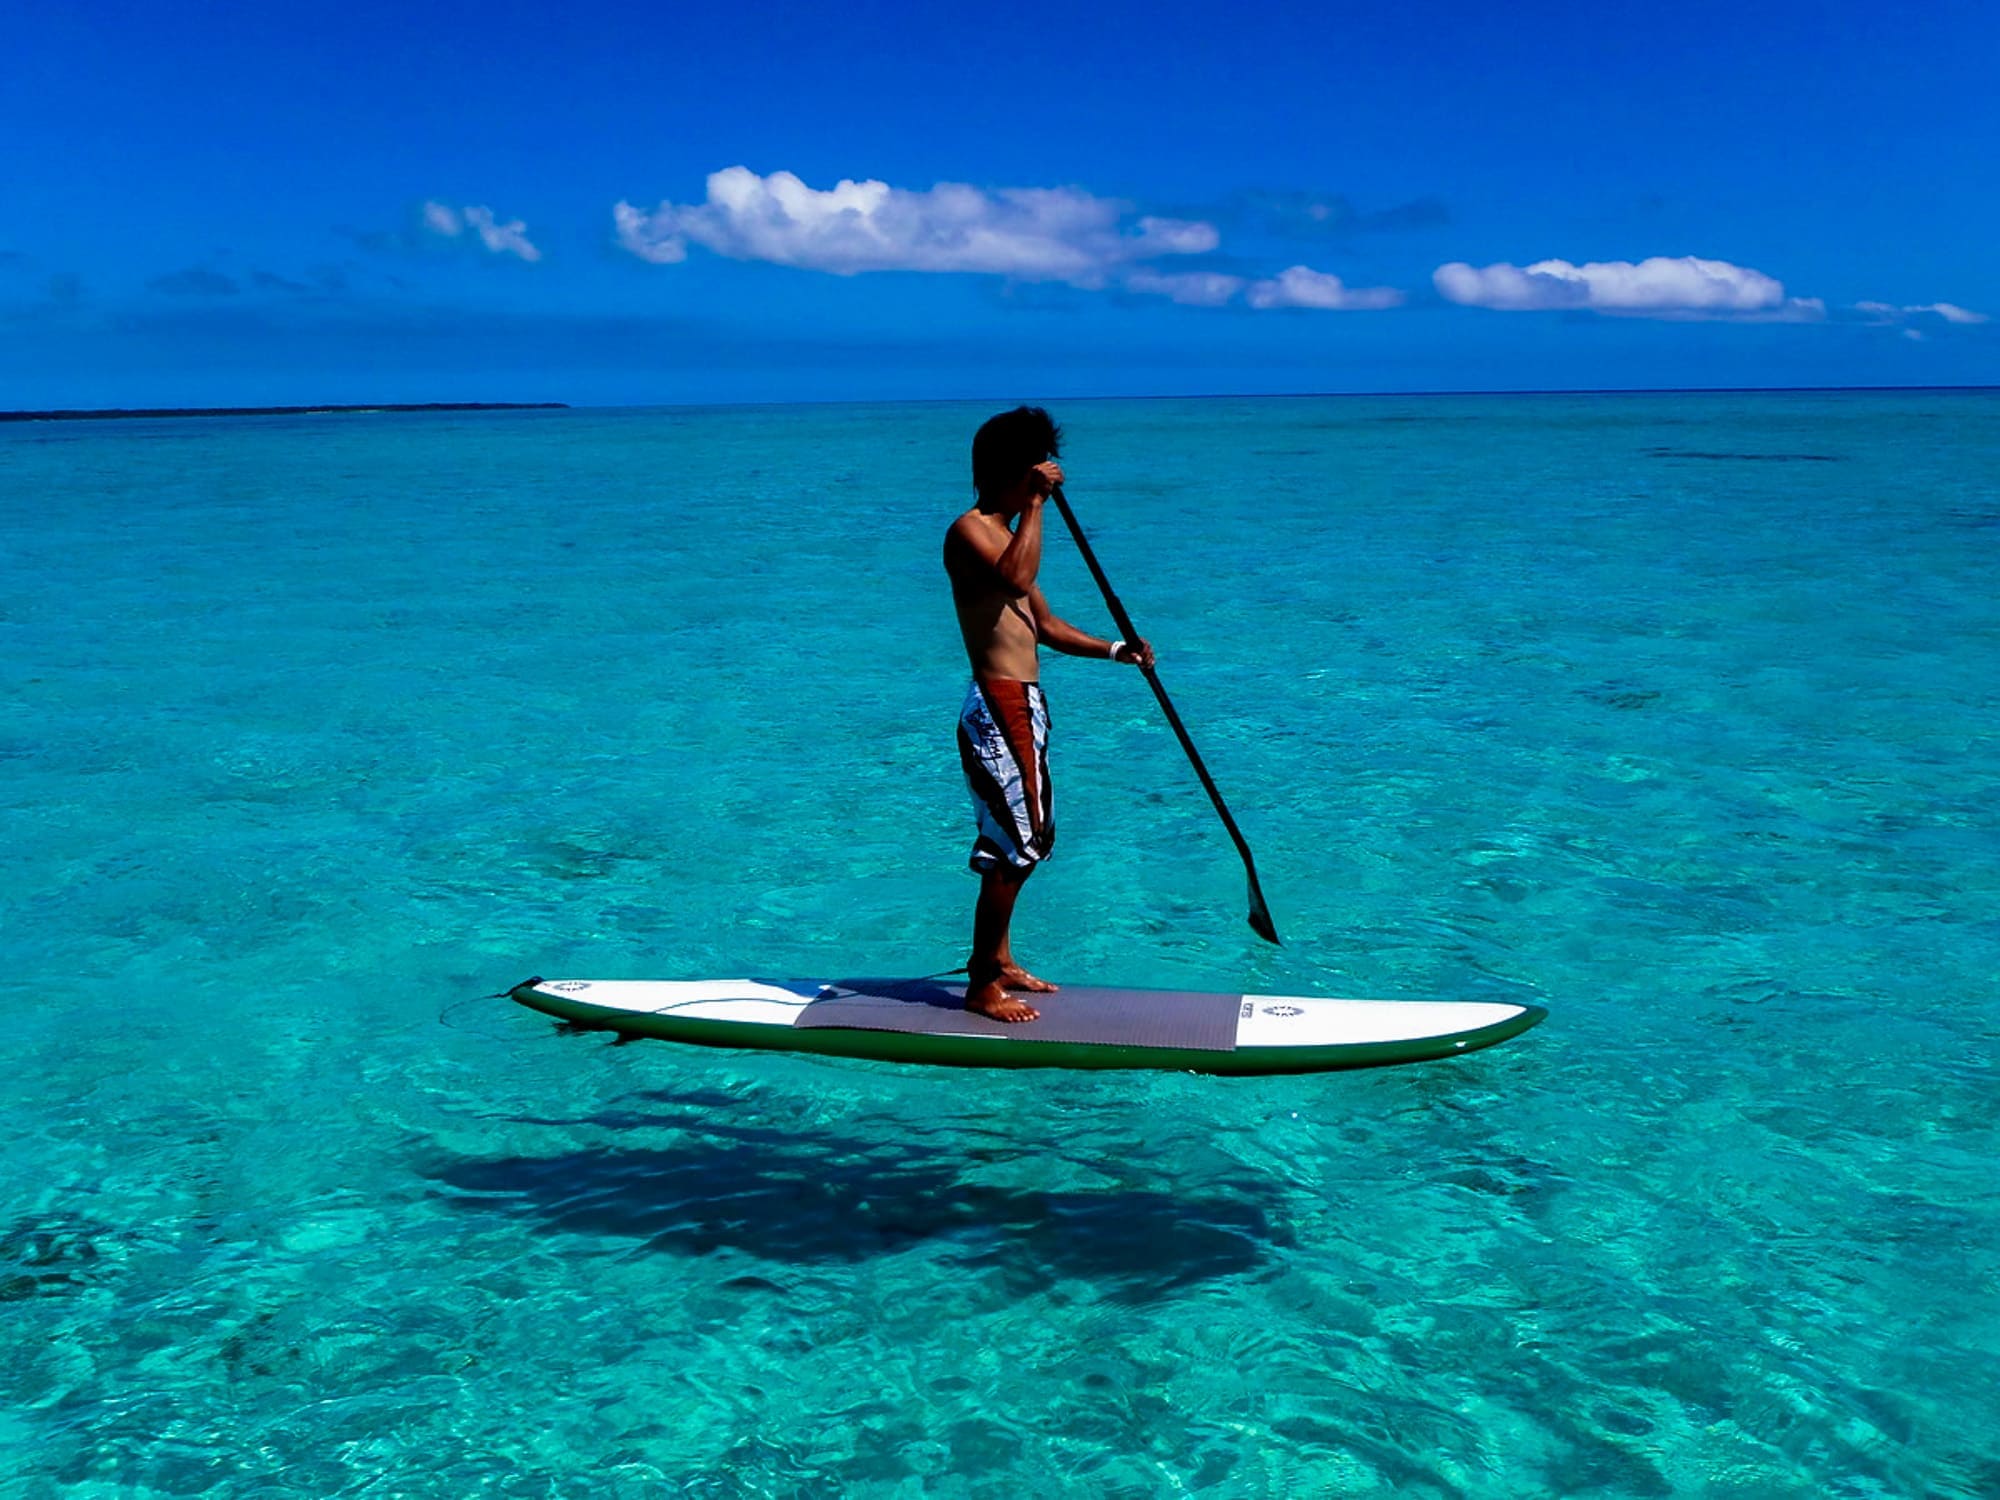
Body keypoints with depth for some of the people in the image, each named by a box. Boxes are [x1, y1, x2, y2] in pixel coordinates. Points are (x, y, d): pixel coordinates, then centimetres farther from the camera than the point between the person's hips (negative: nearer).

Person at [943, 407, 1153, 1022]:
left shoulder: (1006, 533, 20)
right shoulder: (970, 529, -11)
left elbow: (1045, 624, 25)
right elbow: (1016, 581, -32)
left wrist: (1113, 650, 13)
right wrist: (1036, 503, -26)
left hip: (1023, 706, 10)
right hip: (998, 708, -10)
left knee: (1027, 840, 17)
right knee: (1012, 848, -9)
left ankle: (998, 960, 28)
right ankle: (982, 985, 0)